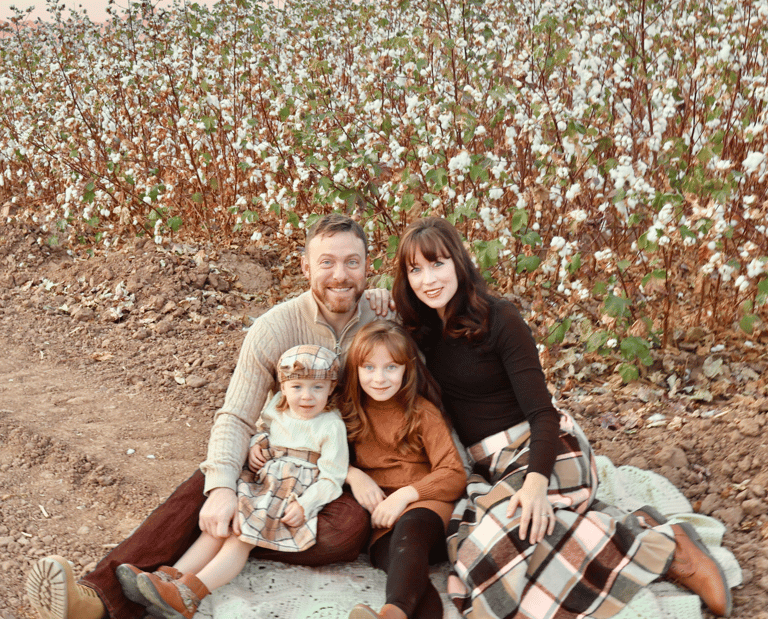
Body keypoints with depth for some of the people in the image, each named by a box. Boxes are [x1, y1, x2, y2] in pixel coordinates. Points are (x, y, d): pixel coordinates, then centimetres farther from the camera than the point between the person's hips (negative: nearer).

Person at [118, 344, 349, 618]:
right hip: (258, 487, 7)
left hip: (293, 500, -7)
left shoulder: (332, 426, -11)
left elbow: (331, 478, -11)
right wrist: (254, 446, 5)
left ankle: (188, 595, -33)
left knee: (241, 537, -22)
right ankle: (170, 577, -18)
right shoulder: (274, 408, 7)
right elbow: (260, 429, 29)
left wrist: (304, 506, -23)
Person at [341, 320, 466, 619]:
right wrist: (353, 474, 0)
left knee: (410, 527, -40)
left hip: (425, 503, -3)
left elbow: (454, 474, -2)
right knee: (402, 561, -33)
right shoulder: (350, 412, 13)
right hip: (378, 512, 3)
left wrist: (405, 494, -16)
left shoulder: (422, 412, 4)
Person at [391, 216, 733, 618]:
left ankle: (666, 548, -18)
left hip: (542, 449, -6)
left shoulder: (500, 320, -10)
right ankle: (634, 528, -11)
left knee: (505, 540, -35)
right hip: (487, 465, 6)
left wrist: (535, 481, -29)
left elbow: (541, 412, -14)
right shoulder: (421, 332, 7)